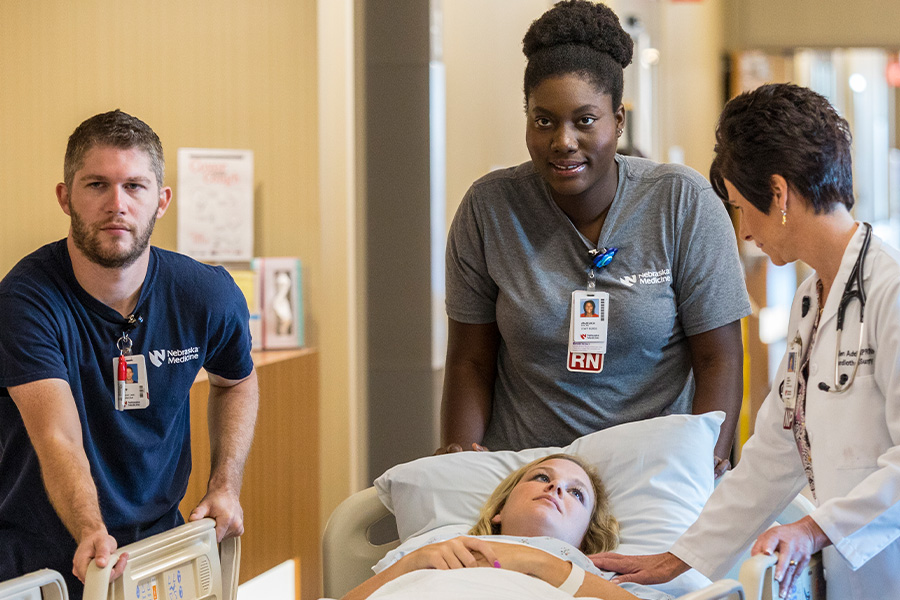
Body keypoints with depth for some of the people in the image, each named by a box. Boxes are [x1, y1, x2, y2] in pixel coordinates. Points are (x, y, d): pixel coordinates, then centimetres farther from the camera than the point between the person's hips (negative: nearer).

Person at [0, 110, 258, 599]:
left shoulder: (209, 296, -5)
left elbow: (236, 381, 17)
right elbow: (58, 441, -28)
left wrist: (226, 485, 4)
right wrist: (91, 536, -45)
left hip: (159, 539, 3)